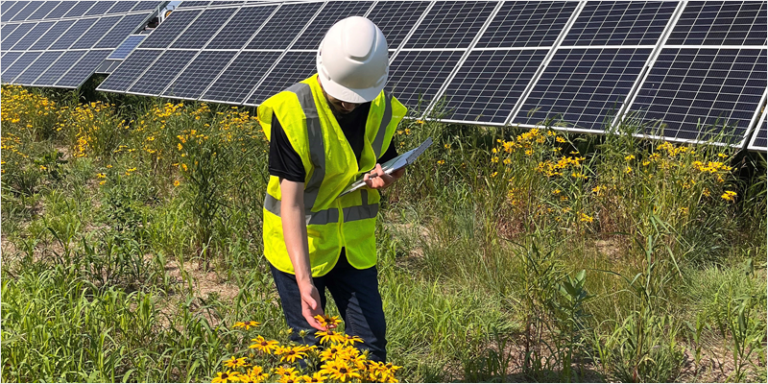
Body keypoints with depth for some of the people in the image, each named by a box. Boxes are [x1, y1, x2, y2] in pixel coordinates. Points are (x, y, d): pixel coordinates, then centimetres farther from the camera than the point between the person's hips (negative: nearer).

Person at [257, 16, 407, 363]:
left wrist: (386, 176, -15)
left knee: (370, 339, 8)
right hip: (298, 243, -4)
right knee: (309, 342, 2)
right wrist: (303, 280, -34)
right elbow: (291, 202, -26)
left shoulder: (383, 110, -7)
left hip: (355, 243, 4)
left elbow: (392, 163, 12)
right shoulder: (292, 112, -23)